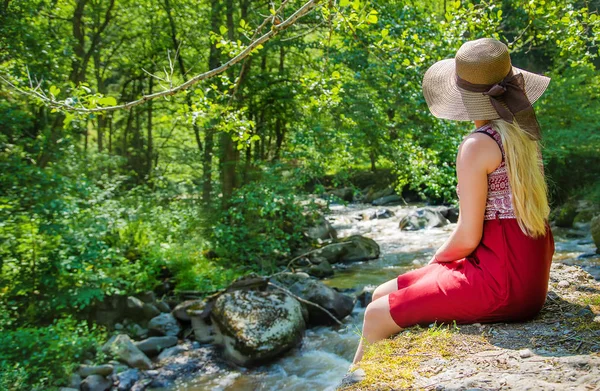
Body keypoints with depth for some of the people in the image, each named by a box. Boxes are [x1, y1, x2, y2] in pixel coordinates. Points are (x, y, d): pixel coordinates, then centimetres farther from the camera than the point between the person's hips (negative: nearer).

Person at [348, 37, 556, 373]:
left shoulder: (477, 146, -18)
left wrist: (435, 261, 2)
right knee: (383, 295, 14)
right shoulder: (523, 133, 8)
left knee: (377, 317, -3)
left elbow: (467, 238, -16)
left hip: (500, 281, -9)